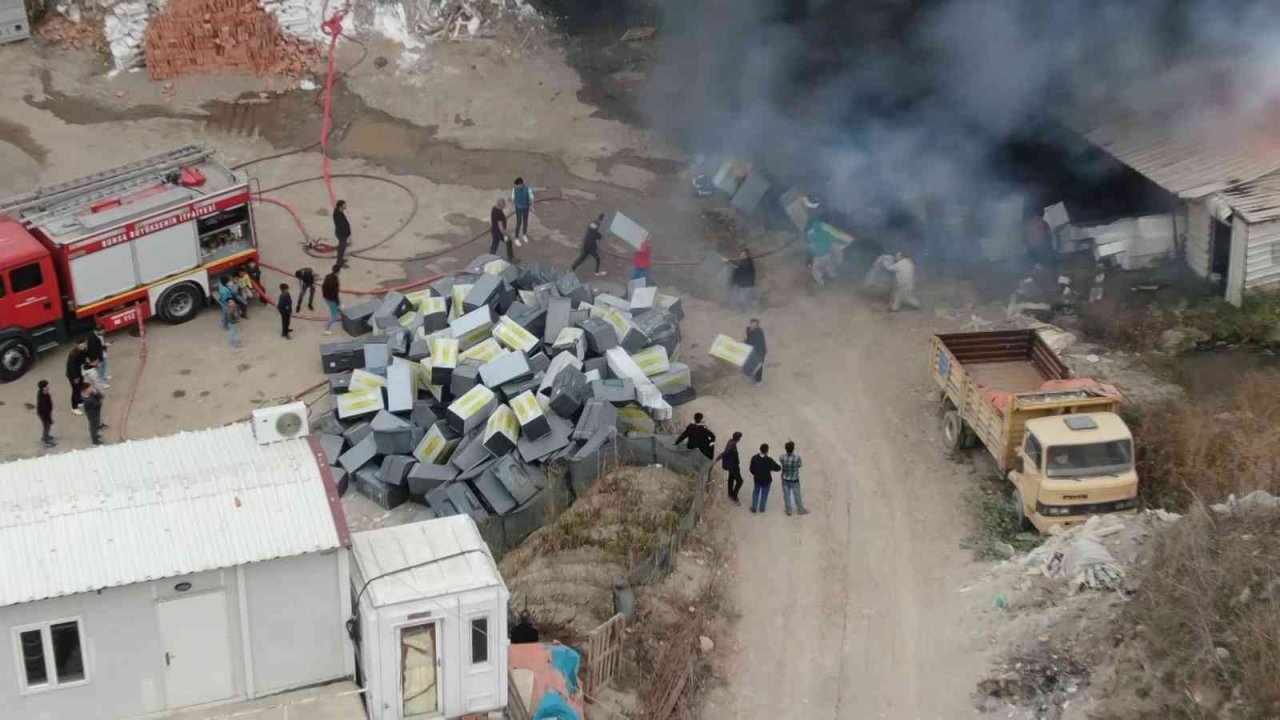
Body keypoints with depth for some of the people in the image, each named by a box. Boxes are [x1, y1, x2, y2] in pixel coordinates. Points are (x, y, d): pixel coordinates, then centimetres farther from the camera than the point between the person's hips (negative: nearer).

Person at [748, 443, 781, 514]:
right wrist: (771, 468, 3)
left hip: (757, 479, 2)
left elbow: (752, 469, -8)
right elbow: (778, 468, -17)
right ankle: (761, 508, 31)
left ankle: (754, 508, 27)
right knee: (764, 494, 19)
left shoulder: (754, 458, -18)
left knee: (755, 493, 22)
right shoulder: (769, 460, -25)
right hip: (766, 480, -2)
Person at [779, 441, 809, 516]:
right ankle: (800, 510, 37)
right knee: (797, 495, 19)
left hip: (785, 479, 2)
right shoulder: (797, 458, -30)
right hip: (794, 480, -2)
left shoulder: (782, 457, -24)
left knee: (786, 495, 20)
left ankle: (788, 510, 35)